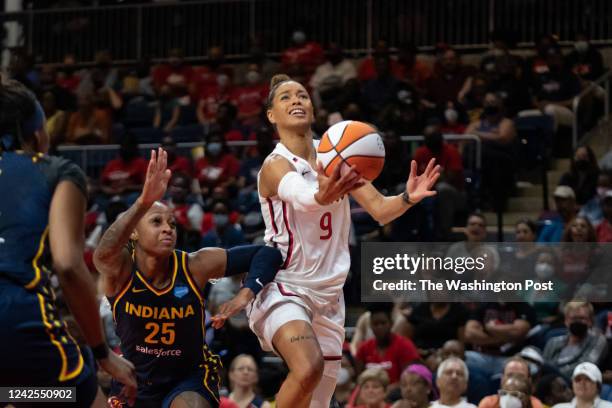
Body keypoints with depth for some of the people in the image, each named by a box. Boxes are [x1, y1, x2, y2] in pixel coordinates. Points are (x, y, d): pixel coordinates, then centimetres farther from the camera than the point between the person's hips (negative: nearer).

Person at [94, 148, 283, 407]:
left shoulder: (194, 267, -19)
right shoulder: (120, 270, -21)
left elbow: (267, 254, -13)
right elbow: (105, 252, -48)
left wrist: (247, 293, -34)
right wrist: (143, 202, -65)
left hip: (189, 379, -2)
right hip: (135, 384, 2)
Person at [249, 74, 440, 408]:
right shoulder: (275, 165, -12)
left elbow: (379, 209, 0)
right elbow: (301, 197, -35)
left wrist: (407, 199, -22)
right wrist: (322, 195, -58)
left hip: (328, 294, 6)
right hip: (283, 288, -6)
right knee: (308, 368, -35)